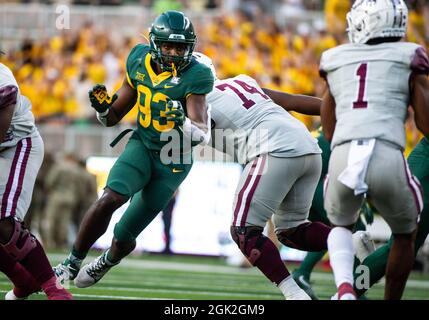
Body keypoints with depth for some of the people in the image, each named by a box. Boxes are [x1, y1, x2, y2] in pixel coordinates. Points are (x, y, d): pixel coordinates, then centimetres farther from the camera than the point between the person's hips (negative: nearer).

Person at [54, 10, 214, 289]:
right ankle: (73, 262, -12)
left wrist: (183, 123, -50)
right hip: (142, 146, 3)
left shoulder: (194, 77, -21)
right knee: (111, 198, -28)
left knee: (124, 236, 2)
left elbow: (203, 134, -30)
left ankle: (105, 264, 38)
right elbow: (113, 117, 5)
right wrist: (102, 106, -18)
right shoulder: (140, 63, -6)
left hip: (173, 164, -3)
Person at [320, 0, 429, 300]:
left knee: (341, 224, 31)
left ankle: (344, 287, 3)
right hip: (388, 159, -2)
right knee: (405, 234, 28)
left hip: (343, 159, 2)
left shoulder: (335, 61, 21)